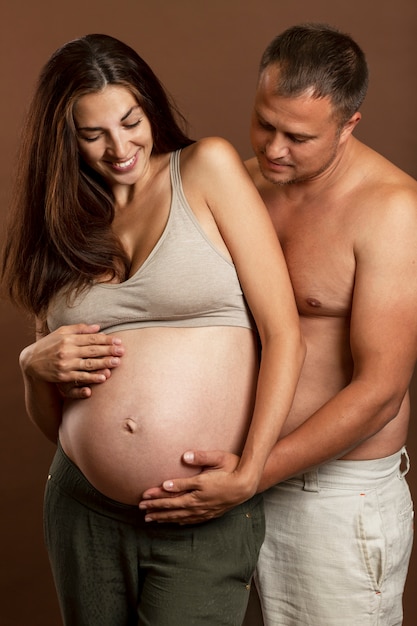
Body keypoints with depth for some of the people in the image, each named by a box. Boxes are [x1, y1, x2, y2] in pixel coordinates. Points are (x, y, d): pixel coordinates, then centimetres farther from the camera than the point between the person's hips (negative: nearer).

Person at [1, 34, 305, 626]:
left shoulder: (209, 167, -2)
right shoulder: (64, 230, 10)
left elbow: (283, 333, -8)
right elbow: (50, 422, 14)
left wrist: (249, 472, -15)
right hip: (84, 510, 4)